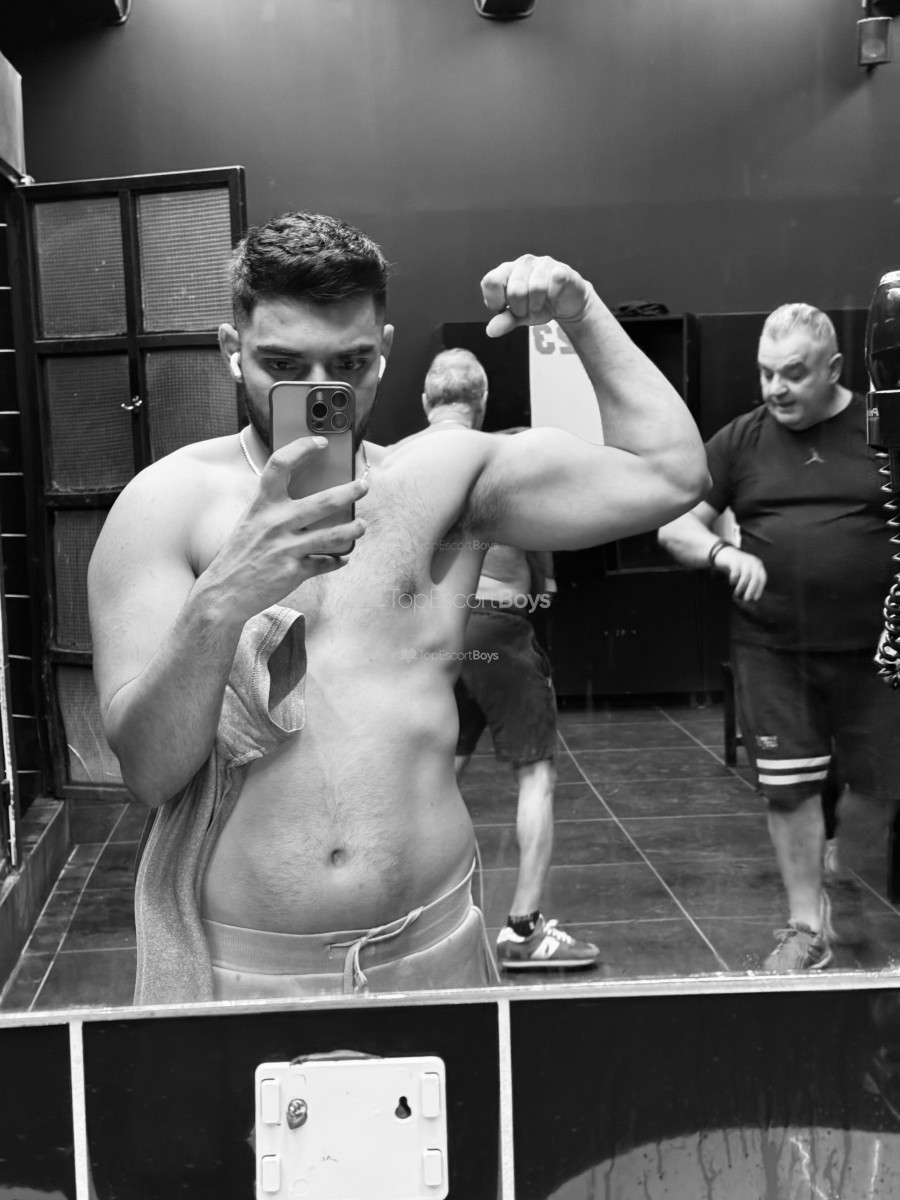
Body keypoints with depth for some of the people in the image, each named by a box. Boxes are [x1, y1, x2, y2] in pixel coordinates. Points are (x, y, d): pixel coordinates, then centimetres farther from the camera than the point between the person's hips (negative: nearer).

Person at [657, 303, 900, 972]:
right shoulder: (740, 441, 3)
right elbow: (675, 526, 4)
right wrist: (725, 552, -17)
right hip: (772, 649, 0)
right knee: (791, 788, 4)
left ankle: (843, 879, 39)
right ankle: (807, 927, 19)